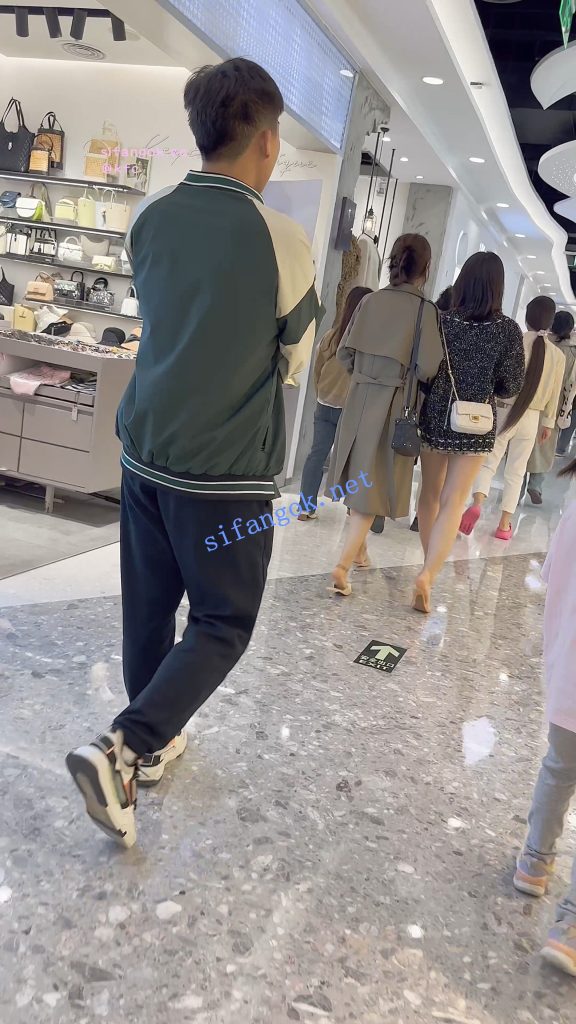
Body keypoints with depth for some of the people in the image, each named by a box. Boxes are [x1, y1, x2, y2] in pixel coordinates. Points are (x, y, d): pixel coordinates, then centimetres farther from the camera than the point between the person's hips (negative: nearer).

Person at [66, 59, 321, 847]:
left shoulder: (150, 219, 1)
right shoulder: (280, 240, -13)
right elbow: (296, 359, 1)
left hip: (146, 451, 6)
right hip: (226, 471, -5)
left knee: (149, 608, 17)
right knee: (223, 624, 10)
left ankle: (153, 741, 35)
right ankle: (120, 748, -3)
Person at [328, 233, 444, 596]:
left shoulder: (371, 301, 2)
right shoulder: (426, 309, -10)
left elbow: (345, 353, 4)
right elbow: (428, 368, -15)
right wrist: (407, 372, 6)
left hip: (361, 398, 5)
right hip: (396, 403, -4)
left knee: (359, 478, 19)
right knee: (374, 483, 0)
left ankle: (358, 547, 35)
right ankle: (344, 564, -9)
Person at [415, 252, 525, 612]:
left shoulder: (443, 320, -6)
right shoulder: (509, 330, -7)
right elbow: (512, 386, -3)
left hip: (436, 418, 2)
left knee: (430, 495, 17)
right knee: (453, 503, 1)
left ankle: (430, 566, 31)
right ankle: (428, 575, -13)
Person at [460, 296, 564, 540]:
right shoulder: (557, 355, -1)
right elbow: (554, 394, 6)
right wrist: (548, 423, 16)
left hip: (503, 412, -2)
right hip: (531, 419, 2)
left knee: (488, 462, 8)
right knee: (516, 471, 11)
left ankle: (477, 503, -17)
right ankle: (505, 523, 14)